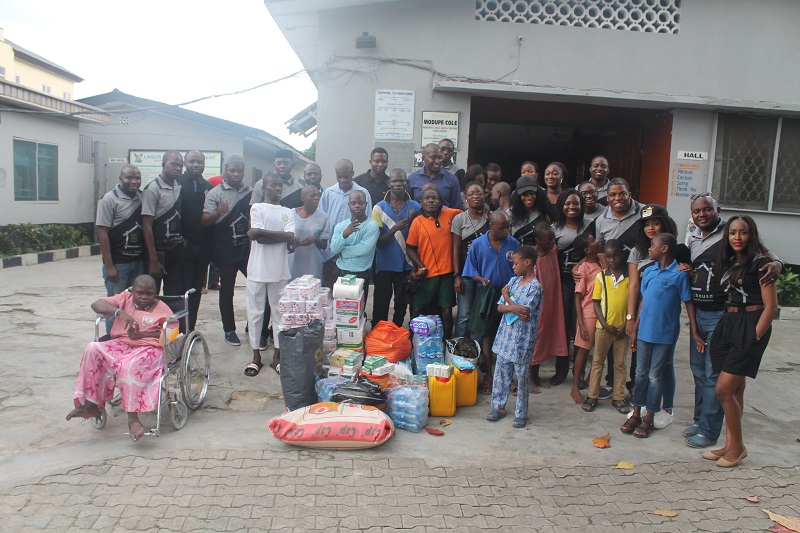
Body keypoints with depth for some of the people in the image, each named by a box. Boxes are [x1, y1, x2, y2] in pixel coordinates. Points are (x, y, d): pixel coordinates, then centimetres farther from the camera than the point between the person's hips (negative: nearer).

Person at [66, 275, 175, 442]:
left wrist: (142, 334, -16)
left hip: (149, 348, -4)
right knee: (93, 350, -22)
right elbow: (97, 305, 1)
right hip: (120, 345, 5)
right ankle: (91, 404, -15)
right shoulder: (125, 299, 15)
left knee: (131, 366, -35)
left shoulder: (162, 309, 5)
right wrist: (120, 312, -18)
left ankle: (133, 418, -34)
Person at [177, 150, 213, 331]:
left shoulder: (209, 187, 11)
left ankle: (190, 329, 20)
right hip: (183, 246, -4)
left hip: (203, 246, 4)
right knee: (182, 288, -1)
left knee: (197, 289, 10)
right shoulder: (177, 183, -2)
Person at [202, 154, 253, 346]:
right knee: (227, 290, 6)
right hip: (226, 252, -3)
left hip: (248, 249, 3)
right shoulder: (215, 193, -1)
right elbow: (205, 220, -10)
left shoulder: (251, 193, 9)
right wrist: (218, 213, -30)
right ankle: (229, 330, 18)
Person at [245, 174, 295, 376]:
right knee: (255, 312, 4)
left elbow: (291, 237, -7)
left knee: (279, 312, 7)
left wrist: (261, 232, -12)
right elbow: (259, 238, -12)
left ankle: (277, 356, 16)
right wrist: (282, 238, -10)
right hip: (258, 269, -2)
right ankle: (256, 356, 15)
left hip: (280, 270, 3)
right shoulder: (257, 208, 2)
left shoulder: (287, 212, 10)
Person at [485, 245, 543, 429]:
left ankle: (521, 413, 18)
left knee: (521, 376, 5)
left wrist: (508, 298, -8)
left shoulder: (535, 287, -14)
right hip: (506, 335, 6)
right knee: (501, 372, 13)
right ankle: (499, 406, 27)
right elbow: (500, 307, 4)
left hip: (522, 339, -6)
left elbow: (525, 315, -20)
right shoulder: (513, 281, 7)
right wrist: (513, 308, -18)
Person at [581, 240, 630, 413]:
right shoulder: (601, 276, -1)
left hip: (622, 328, 0)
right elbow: (595, 303, -1)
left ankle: (618, 398, 20)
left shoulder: (630, 277, -1)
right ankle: (592, 396, 16)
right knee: (598, 361, 8)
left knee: (620, 363, 10)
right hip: (603, 326, 0)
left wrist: (626, 324, -8)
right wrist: (605, 325, -10)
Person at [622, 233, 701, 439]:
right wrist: (634, 330, 11)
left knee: (655, 377, 5)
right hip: (644, 332, 5)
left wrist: (694, 331, -9)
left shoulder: (679, 274, -9)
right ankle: (636, 414, 23)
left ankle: (648, 419, 17)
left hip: (664, 335, -5)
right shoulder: (648, 272, 7)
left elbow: (688, 302, -6)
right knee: (641, 374, 12)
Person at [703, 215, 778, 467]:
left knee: (723, 389, -8)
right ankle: (730, 445, 19)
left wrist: (755, 337, -14)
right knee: (735, 390, 11)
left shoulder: (760, 262, -9)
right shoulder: (729, 262, 13)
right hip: (728, 323, 7)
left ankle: (737, 446, 9)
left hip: (751, 326, -7)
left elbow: (771, 306, -11)